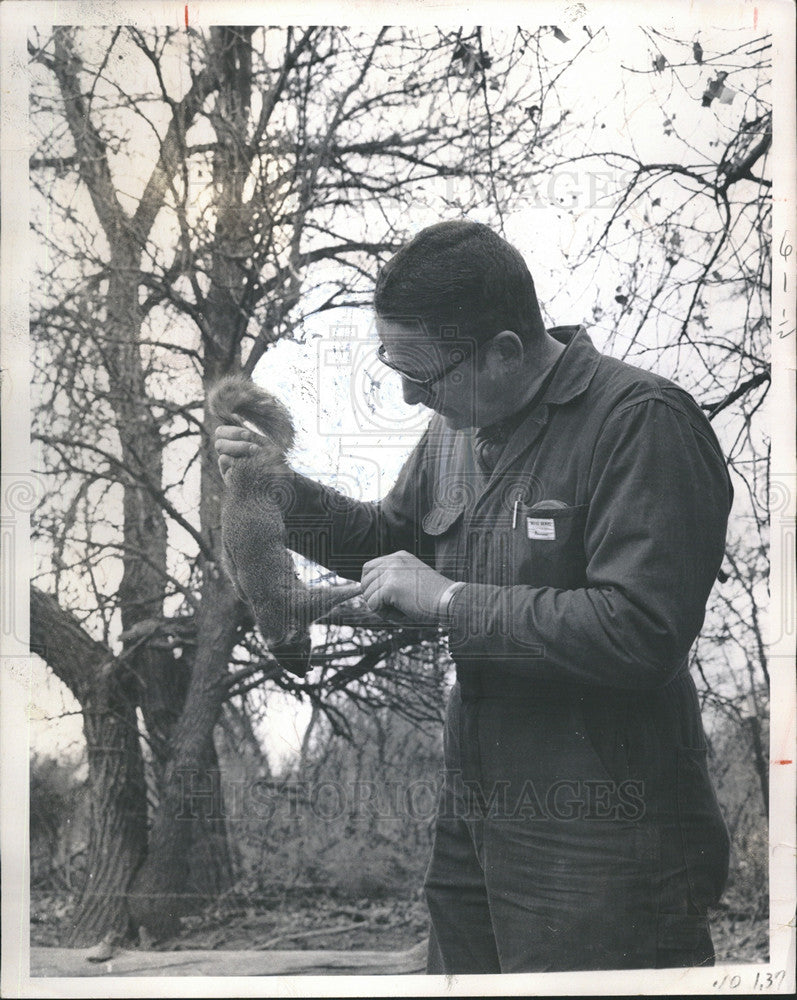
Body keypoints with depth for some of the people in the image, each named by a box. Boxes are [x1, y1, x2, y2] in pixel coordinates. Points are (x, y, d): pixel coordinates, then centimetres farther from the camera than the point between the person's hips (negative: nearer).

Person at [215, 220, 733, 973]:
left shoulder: (640, 422, -17)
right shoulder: (456, 429, 9)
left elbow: (641, 628, -26)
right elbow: (389, 540, 25)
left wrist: (451, 601, -19)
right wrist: (279, 491, 7)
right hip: (475, 819, 8)